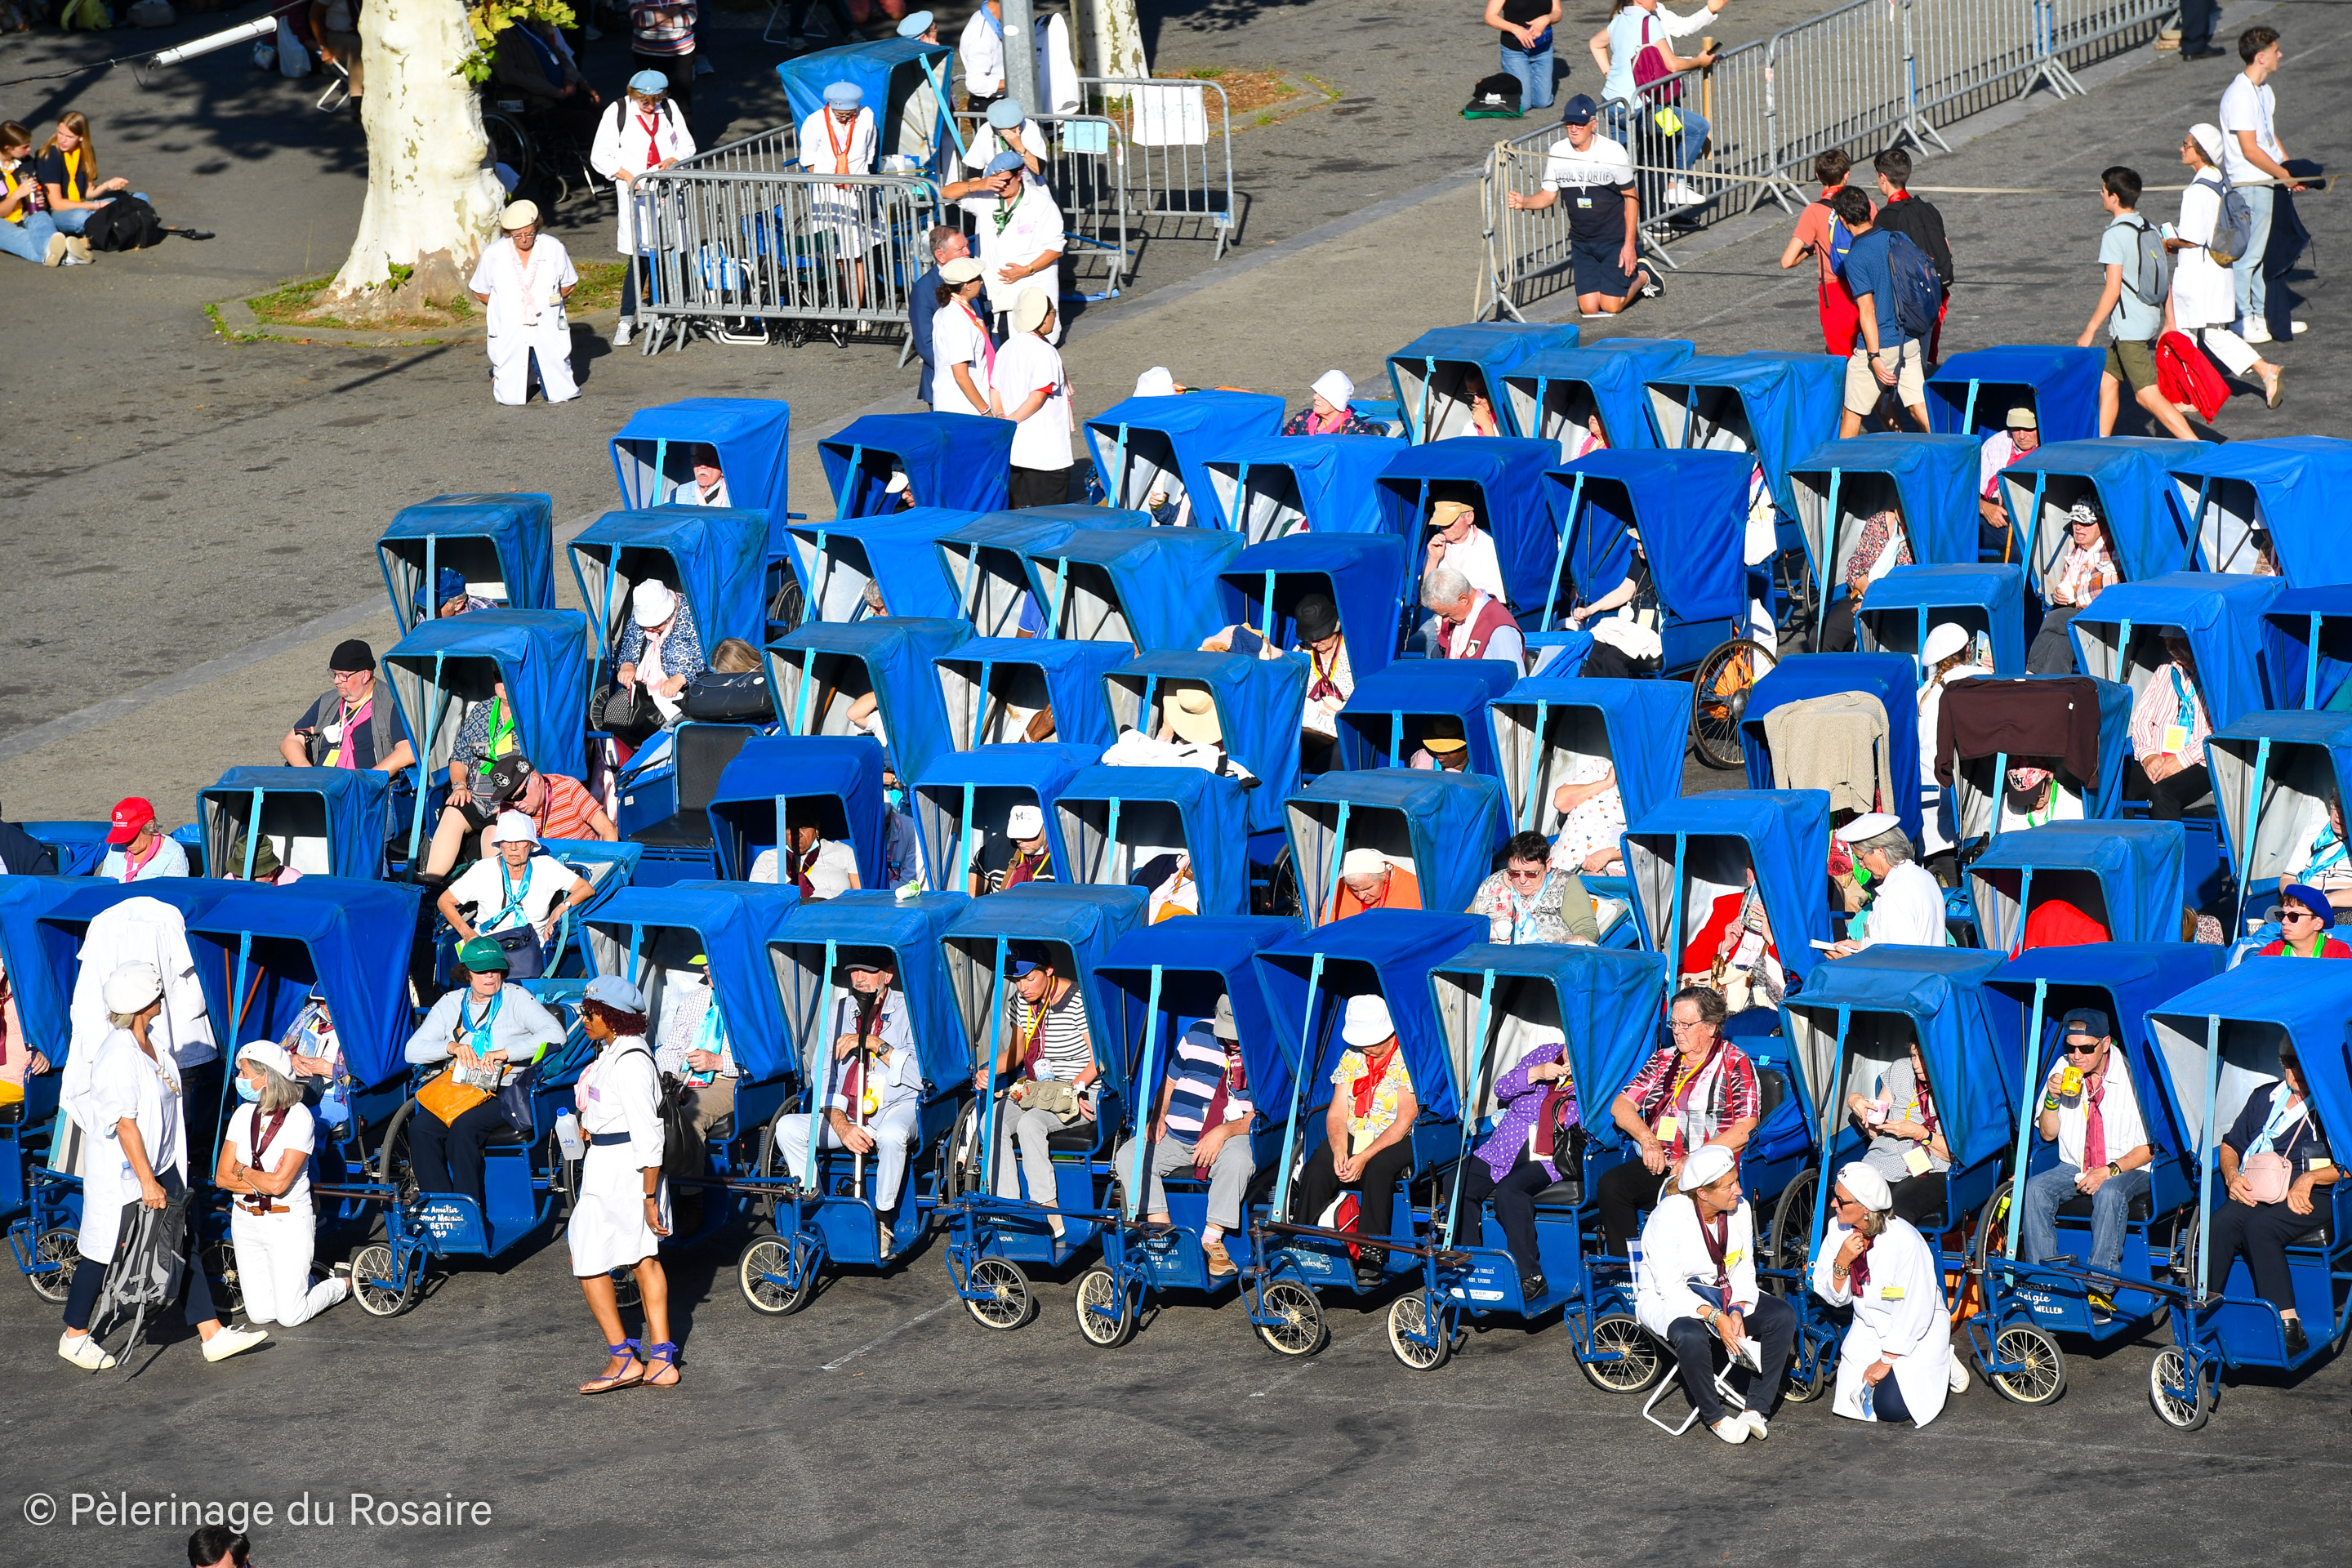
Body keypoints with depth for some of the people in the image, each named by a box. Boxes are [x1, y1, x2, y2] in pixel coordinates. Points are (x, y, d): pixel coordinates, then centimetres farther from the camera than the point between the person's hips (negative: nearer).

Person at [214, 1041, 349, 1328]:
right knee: (259, 1314, 3)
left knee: (289, 1316, -5)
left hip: (288, 1221, -6)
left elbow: (278, 1183, -22)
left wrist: (243, 1172, -6)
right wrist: (261, 1183, -13)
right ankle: (301, 1281, 31)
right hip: (245, 1221, 6)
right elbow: (221, 1177, 0)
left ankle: (342, 1282, 22)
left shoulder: (299, 1118, -15)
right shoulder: (245, 1113, 2)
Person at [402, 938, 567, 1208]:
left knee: (463, 1126, -34)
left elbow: (555, 1034, -10)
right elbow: (412, 1051, 11)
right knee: (420, 1128, -25)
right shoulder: (451, 1003, 16)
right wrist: (452, 1046, -9)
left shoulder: (516, 998, 6)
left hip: (506, 1095, -4)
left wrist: (505, 1052, -19)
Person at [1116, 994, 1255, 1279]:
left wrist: (1224, 1132, -22)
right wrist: (1159, 1118, -2)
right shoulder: (1198, 1035, 8)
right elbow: (1170, 1082, 17)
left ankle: (1212, 1239, -27)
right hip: (1175, 1137, 3)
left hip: (1229, 1139, -3)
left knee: (1238, 1158, -38)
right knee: (1129, 1155, -22)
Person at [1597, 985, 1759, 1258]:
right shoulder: (1663, 1059, 19)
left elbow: (1746, 1128, -8)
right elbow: (1621, 1105, 15)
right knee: (1610, 1185, -22)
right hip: (1657, 1165, 5)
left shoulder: (1735, 1064, 3)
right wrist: (1648, 1140, -5)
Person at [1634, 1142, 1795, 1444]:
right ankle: (1715, 1417, -17)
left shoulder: (1740, 1208, -6)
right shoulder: (1669, 1215, -22)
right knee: (1691, 1336, -39)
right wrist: (1715, 1317, -31)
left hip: (1723, 1292, 6)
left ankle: (1756, 1408, -15)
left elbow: (1743, 1268, 2)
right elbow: (1670, 1286, -23)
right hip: (1668, 1297, -6)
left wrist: (1737, 1311, -17)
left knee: (1783, 1316, -17)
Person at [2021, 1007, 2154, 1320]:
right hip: (2075, 1167, 5)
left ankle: (2100, 1291, -38)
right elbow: (2047, 1134, 10)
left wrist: (2110, 1171, -22)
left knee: (2109, 1194, -38)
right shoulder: (2063, 1070, 2)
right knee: (2035, 1190, -24)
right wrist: (2052, 1099, -9)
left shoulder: (2131, 1075, -11)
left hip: (2129, 1170, -5)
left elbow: (2151, 1147, -10)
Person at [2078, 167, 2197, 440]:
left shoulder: (2114, 235, -15)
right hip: (2151, 318, 9)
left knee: (2147, 395, -9)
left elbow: (2113, 289, -18)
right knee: (2107, 381, 18)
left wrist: (2090, 330, -13)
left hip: (2129, 326, -9)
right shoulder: (2149, 229, 9)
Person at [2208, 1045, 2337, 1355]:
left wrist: (2310, 1178, -15)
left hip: (2310, 1198, -5)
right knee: (2221, 1224, -29)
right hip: (2256, 1191, 5)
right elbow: (2231, 1144, 29)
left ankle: (2288, 1326, -38)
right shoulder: (2264, 1099, 24)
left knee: (2259, 1227, -35)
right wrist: (2231, 1175, 8)